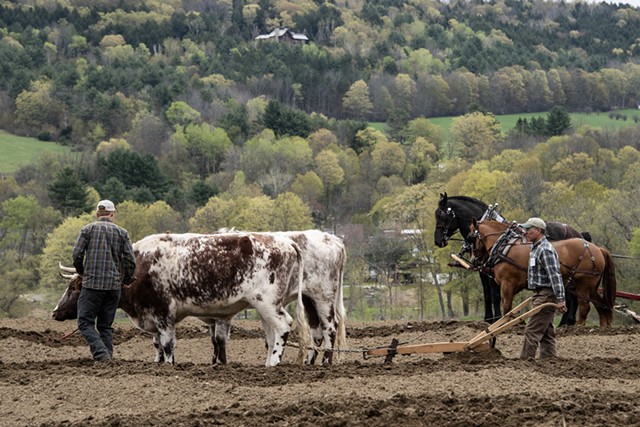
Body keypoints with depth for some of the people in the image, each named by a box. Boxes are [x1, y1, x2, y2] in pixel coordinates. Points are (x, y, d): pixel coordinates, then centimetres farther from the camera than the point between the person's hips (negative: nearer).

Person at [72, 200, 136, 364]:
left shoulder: (87, 229, 2)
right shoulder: (122, 233, 7)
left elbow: (77, 255, -4)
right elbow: (130, 260, 1)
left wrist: (82, 272, 15)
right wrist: (127, 280, 18)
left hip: (92, 283, -3)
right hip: (114, 285, 3)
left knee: (85, 322, 1)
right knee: (106, 325, 13)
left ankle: (101, 354, -17)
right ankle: (107, 360, 6)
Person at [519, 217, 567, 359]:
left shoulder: (545, 250, -17)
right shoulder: (536, 248, 16)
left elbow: (555, 275, -22)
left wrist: (560, 299, -27)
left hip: (546, 295, -11)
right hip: (540, 294, 11)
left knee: (532, 331, -12)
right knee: (546, 332, 12)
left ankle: (525, 359, -13)